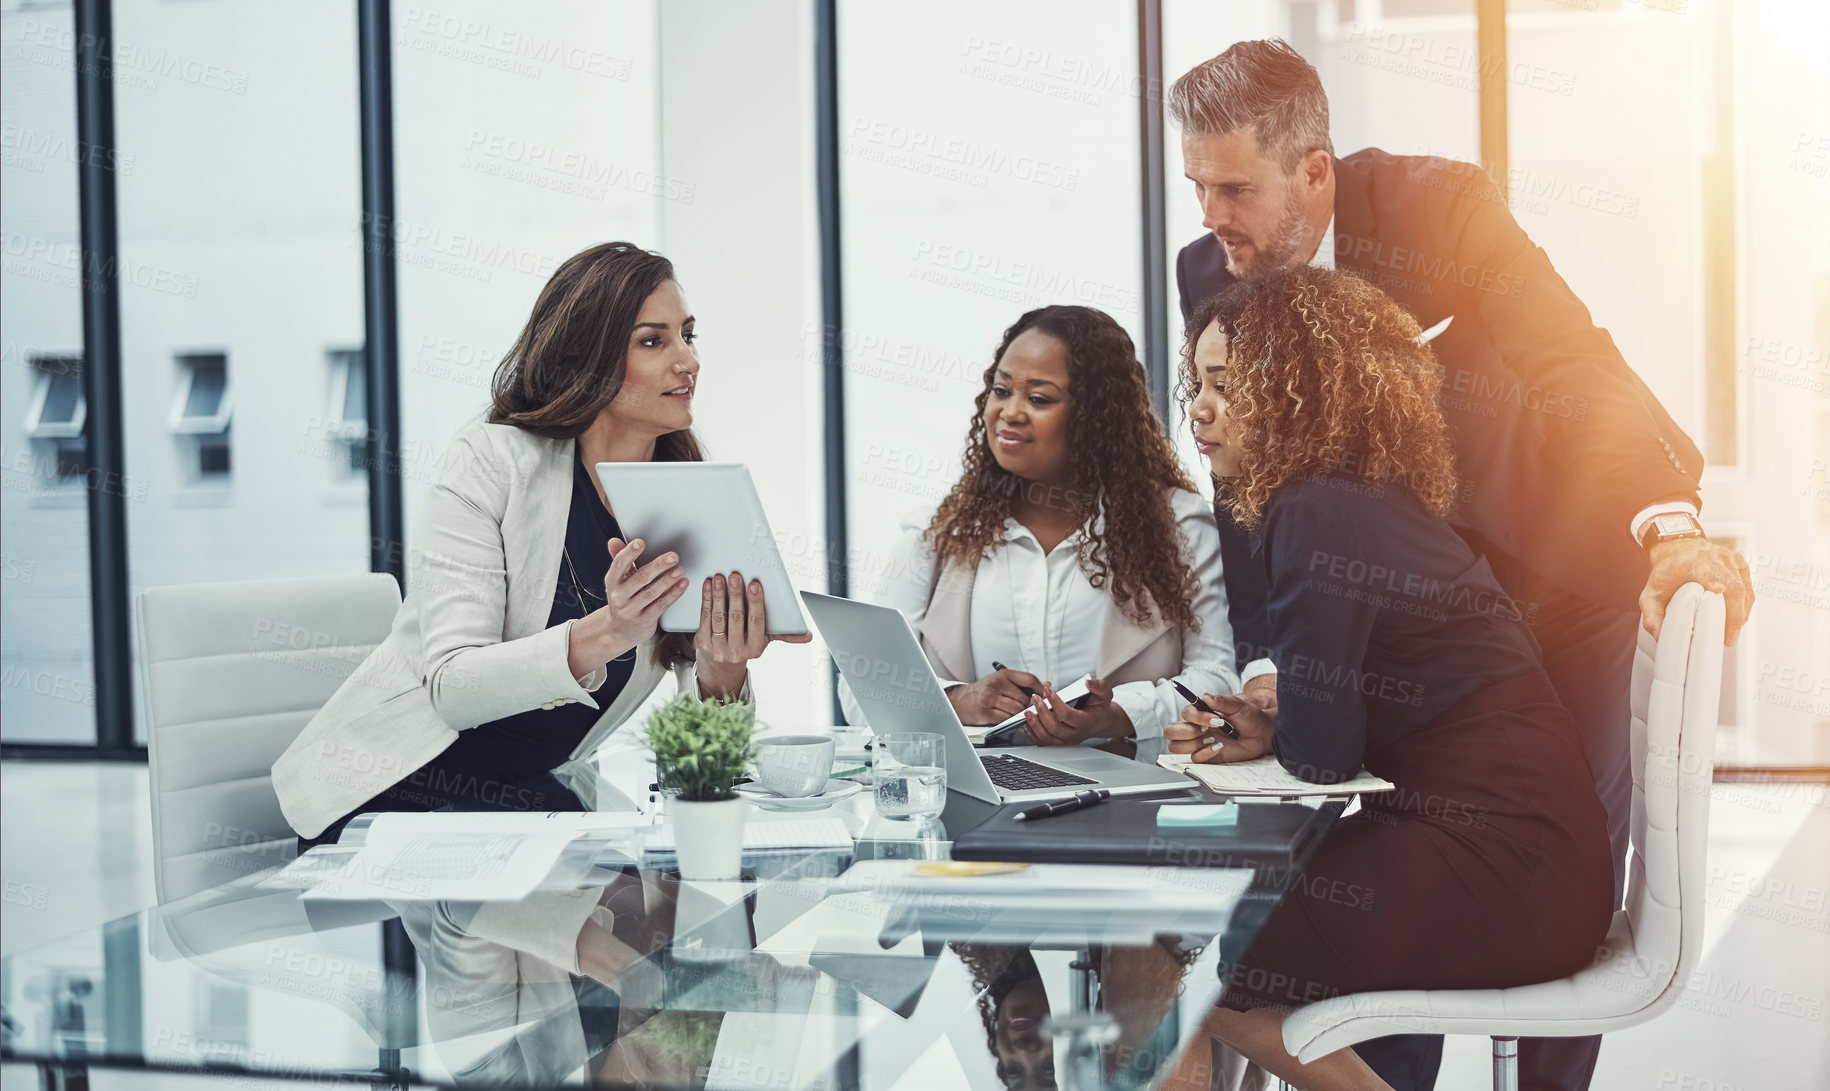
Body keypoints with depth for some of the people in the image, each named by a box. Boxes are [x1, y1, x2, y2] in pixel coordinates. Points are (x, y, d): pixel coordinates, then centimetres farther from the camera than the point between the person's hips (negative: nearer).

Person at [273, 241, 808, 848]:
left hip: (534, 797, 5)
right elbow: (453, 689, -23)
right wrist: (605, 635, -38)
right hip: (393, 792, -5)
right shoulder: (491, 462, -12)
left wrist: (722, 672, -30)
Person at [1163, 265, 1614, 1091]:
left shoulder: (1316, 519, -16)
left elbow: (1322, 753, -16)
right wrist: (1273, 731, 3)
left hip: (1502, 880, -10)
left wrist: (1275, 735, 5)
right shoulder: (1369, 503, 15)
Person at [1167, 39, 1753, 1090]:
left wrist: (1670, 524, -44)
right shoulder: (1210, 274, -9)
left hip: (1563, 566, -3)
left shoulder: (1441, 204, -22)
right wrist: (1265, 664, -14)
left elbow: (1574, 362, -28)